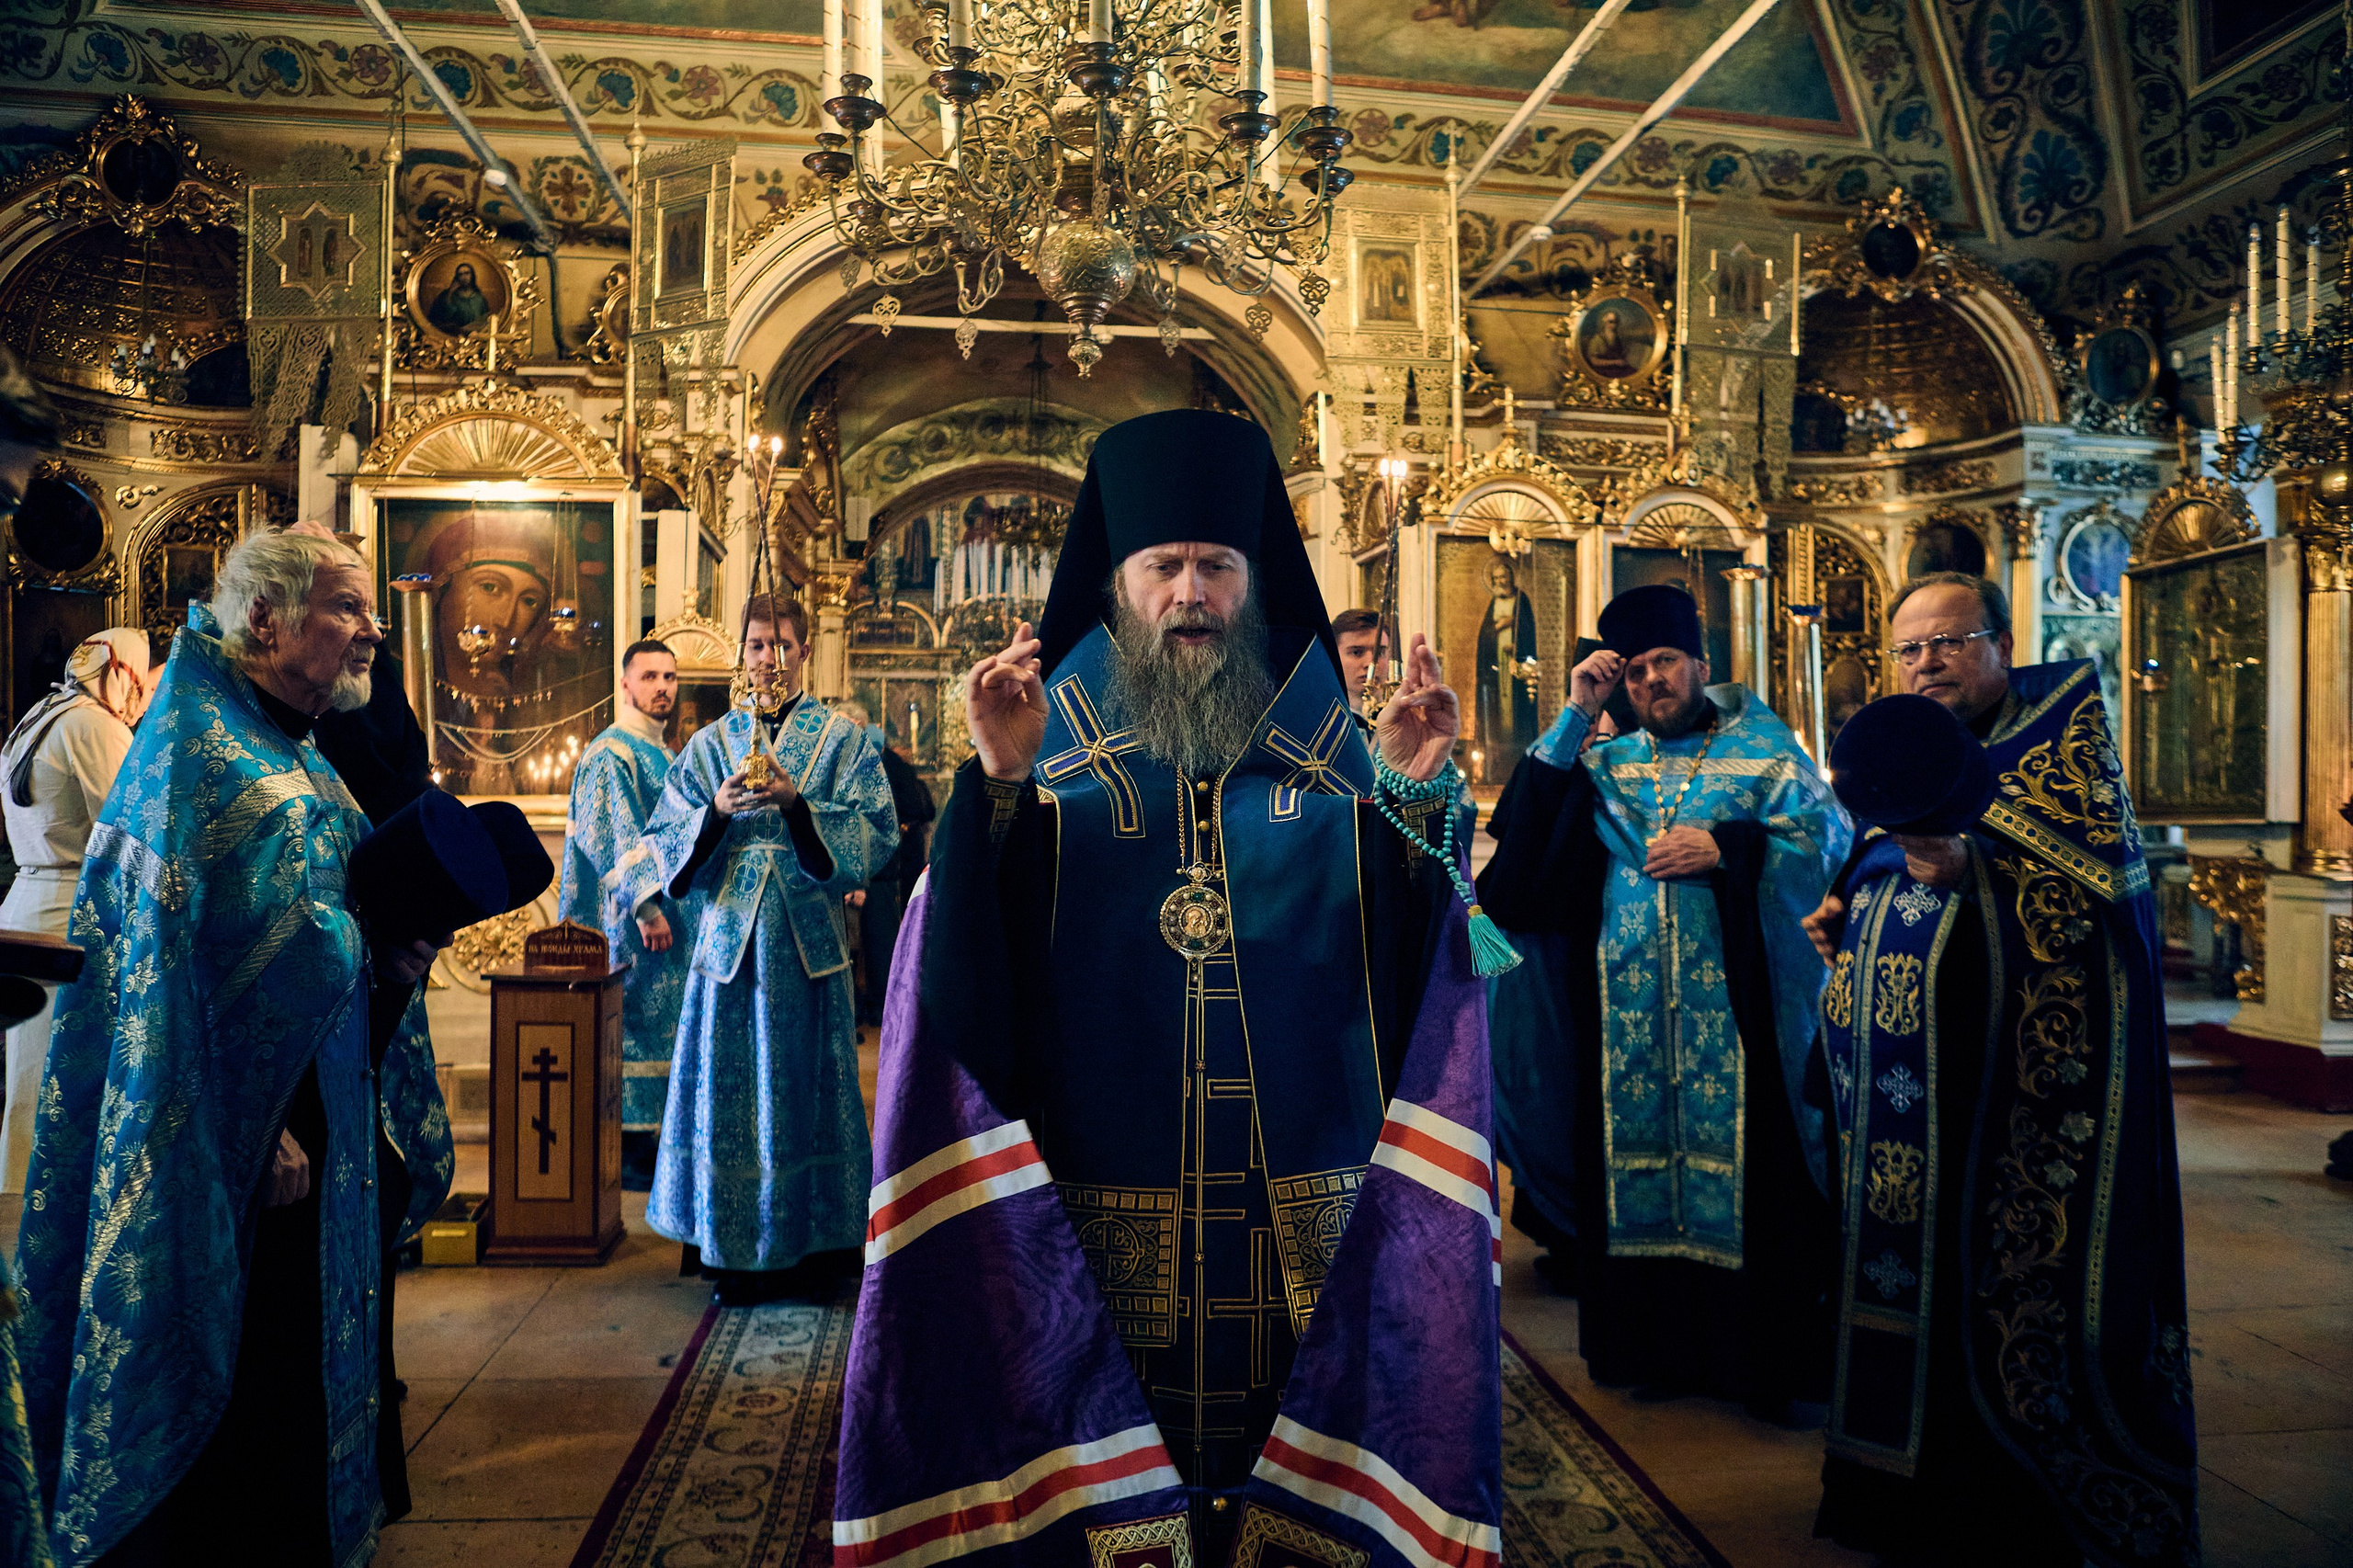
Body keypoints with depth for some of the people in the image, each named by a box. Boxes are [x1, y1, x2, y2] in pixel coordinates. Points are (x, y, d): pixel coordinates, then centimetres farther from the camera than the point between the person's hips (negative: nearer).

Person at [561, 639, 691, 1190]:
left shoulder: (663, 754, 18)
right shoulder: (612, 753, -11)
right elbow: (612, 838, -19)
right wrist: (645, 907, -24)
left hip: (666, 917, 9)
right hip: (633, 922, -9)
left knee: (657, 1029, 12)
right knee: (634, 1030, -4)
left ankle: (646, 1142, 20)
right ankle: (629, 1155, 2)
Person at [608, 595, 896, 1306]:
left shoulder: (843, 737, 4)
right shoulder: (711, 743, 11)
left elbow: (875, 835, -6)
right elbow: (667, 841, 5)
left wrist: (797, 803, -19)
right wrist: (717, 811, -15)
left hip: (809, 940, -1)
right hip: (728, 938, 2)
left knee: (802, 1085, 4)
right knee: (730, 1094, 3)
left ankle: (805, 1242, 18)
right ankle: (734, 1249, 16)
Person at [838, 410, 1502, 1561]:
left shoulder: (1321, 742, 5)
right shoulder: (1055, 743, 2)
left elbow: (1412, 952, -3)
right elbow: (969, 963, -10)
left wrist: (1416, 795, -16)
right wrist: (999, 787, -22)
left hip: (1304, 1197, 1)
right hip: (1104, 1200, -1)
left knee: (1292, 1447, 10)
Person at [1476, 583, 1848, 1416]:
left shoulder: (1765, 750, 4)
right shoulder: (1608, 764, 14)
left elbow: (1829, 840, -7)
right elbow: (1532, 815, 0)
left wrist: (1720, 849, -16)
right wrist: (1574, 716, -3)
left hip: (1734, 1010, -3)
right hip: (1629, 1015, 3)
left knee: (1740, 1167, -1)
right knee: (1642, 1162, 6)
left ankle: (1760, 1358, 11)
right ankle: (1661, 1343, 19)